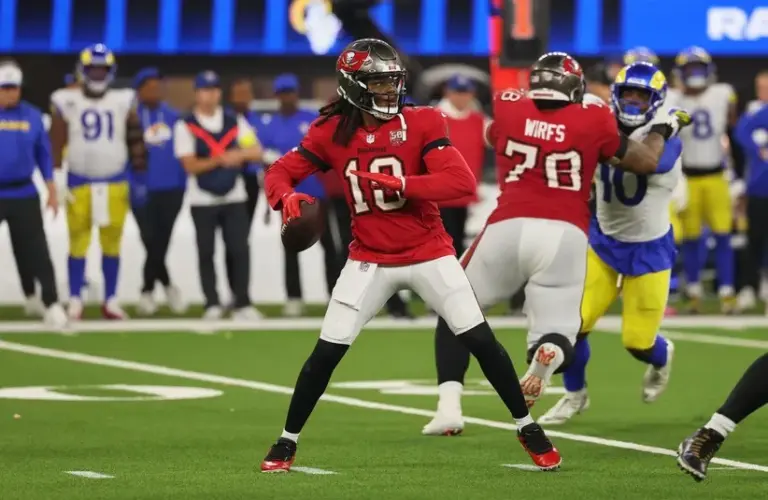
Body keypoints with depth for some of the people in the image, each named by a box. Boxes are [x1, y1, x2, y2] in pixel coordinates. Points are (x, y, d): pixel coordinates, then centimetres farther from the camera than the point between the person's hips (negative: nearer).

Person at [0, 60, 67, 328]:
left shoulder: (32, 116, 1)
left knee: (35, 251, -2)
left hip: (24, 194, 1)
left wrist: (52, 191, 8)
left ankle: (50, 303, 4)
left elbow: (43, 154, 8)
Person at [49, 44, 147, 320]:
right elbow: (57, 143, -2)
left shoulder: (123, 102, 4)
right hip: (79, 184, -2)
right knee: (78, 243, 0)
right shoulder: (67, 102, -3)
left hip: (115, 184, 2)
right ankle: (75, 302, 7)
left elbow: (135, 141, 7)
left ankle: (111, 301, 12)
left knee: (112, 243, 5)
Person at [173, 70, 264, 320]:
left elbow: (256, 152, 1)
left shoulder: (236, 122, 7)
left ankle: (242, 303, 1)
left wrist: (239, 153, -21)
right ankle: (212, 305, 7)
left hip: (234, 198, 2)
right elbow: (190, 166, -10)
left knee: (240, 250, -4)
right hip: (202, 200, -2)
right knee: (206, 252, 0)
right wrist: (220, 160, -23)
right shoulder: (185, 126, -4)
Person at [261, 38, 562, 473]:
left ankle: (527, 427, 11)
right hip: (369, 260, 1)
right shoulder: (332, 133, -4)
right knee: (327, 352, -3)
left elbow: (463, 182, -21)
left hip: (429, 253, -1)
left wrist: (401, 183, -33)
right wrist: (287, 197, -25)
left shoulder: (421, 124, -11)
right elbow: (280, 173, 0)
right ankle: (288, 442, 12)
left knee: (481, 340, -5)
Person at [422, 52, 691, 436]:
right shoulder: (592, 121, 6)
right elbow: (646, 162, 16)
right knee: (557, 338, 10)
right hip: (565, 235, -1)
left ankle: (448, 406, 5)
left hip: (509, 228, 1)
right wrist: (663, 130, 36)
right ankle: (546, 355, -29)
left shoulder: (507, 109, 10)